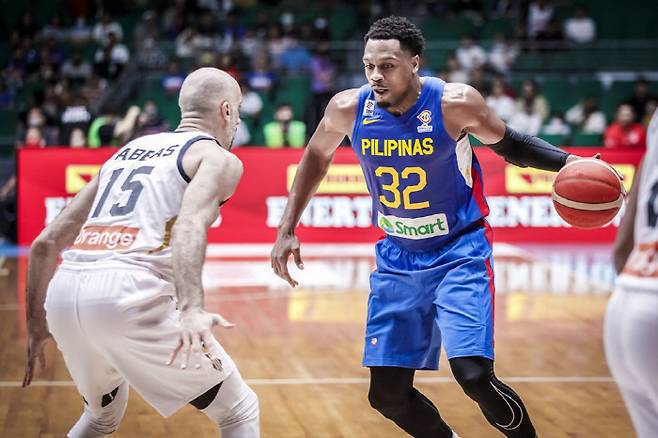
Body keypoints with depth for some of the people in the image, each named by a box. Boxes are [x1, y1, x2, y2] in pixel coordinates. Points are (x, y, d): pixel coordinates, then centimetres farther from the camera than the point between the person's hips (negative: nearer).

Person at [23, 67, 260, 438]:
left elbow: (46, 244, 25)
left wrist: (37, 326, 34)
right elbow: (189, 225, -15)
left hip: (63, 292, 7)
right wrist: (191, 309, -29)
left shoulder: (126, 152, 28)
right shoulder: (218, 158, 9)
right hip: (128, 294, -7)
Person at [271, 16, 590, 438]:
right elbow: (317, 156, 10)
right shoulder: (348, 108, -10)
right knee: (387, 394, 4)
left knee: (474, 375, -20)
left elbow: (508, 143, -1)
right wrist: (287, 230, 9)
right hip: (398, 259, 4)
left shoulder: (455, 103, -19)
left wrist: (567, 162, -17)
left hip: (460, 252, -4)